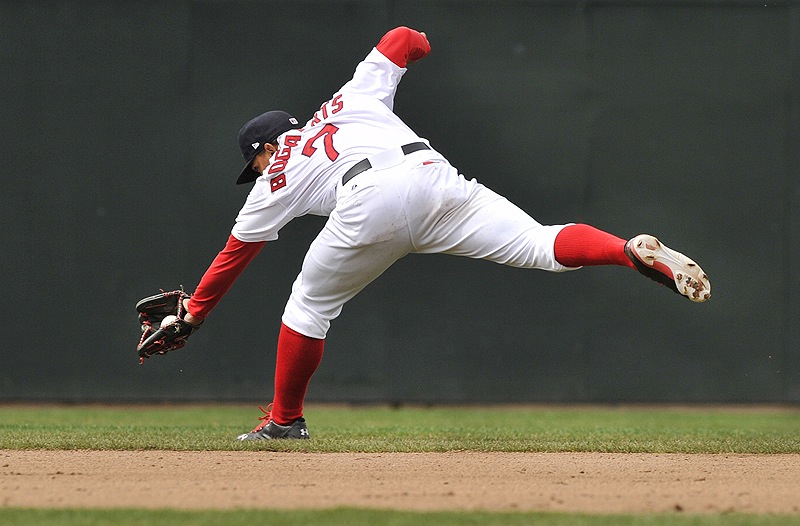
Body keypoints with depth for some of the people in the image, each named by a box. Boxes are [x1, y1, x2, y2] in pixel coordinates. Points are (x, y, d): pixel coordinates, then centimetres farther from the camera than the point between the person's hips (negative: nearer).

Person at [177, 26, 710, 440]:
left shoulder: (275, 180, 28)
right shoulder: (355, 97, 37)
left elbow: (233, 255, 31)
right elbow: (403, 38, 38)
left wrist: (192, 314, 42)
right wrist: (416, 43, 62)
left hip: (371, 204, -3)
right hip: (433, 174, 3)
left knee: (311, 302, 21)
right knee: (539, 243, -7)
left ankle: (285, 418, 28)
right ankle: (635, 251, -34)